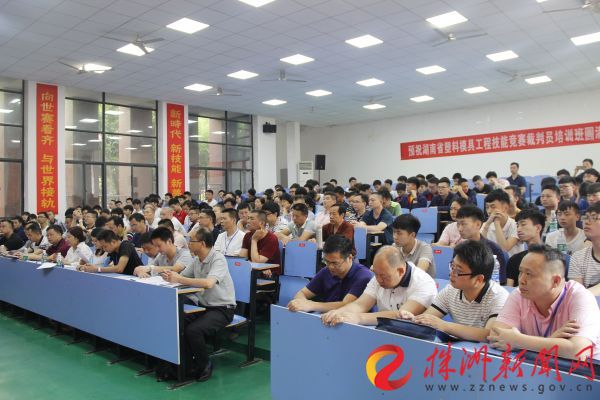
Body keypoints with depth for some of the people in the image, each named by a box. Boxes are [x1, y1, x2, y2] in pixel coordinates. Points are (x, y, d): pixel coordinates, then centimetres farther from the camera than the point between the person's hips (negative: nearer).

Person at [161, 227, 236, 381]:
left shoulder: (218, 259, -18)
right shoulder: (197, 260, 7)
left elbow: (208, 283, -34)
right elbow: (181, 277, 9)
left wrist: (179, 279, -29)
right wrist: (170, 276, -13)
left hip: (221, 309, -7)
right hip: (202, 305, 7)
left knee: (193, 330, -28)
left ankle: (204, 365, 0)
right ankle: (186, 362, 6)